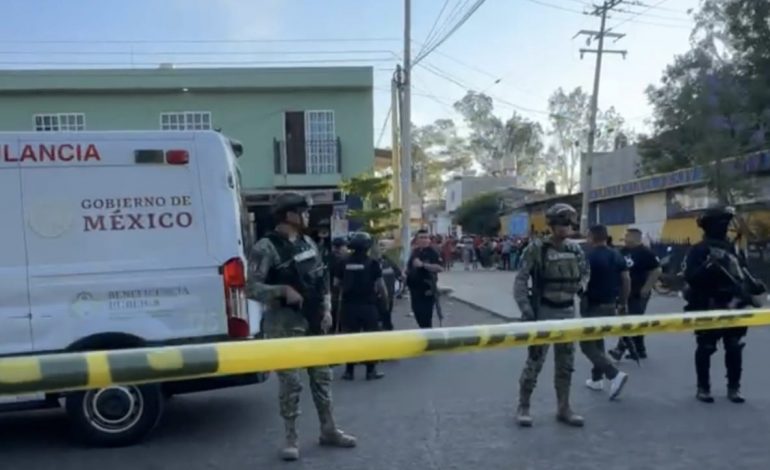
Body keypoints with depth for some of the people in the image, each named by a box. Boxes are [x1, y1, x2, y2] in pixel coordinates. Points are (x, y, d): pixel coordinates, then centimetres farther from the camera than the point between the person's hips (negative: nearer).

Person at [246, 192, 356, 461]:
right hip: (286, 324, -7)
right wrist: (283, 290, -28)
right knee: (290, 382, 0)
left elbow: (321, 279, 16)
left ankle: (329, 431, 26)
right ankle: (291, 439, 14)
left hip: (314, 321, 7)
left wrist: (327, 310, 6)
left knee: (322, 376, 13)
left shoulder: (307, 242, 9)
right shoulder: (266, 248, -13)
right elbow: (251, 288, -16)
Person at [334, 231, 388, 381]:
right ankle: (371, 370, 10)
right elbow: (380, 284, -5)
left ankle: (349, 371, 13)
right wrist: (385, 297, 14)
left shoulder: (344, 263, 2)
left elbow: (336, 283, 9)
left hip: (348, 304, 3)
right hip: (367, 304, -3)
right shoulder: (372, 263, -6)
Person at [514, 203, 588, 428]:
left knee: (566, 363, 12)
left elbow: (585, 272, 22)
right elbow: (520, 281, -12)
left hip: (568, 311, 5)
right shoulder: (536, 248, -12)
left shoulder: (575, 249, 4)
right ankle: (523, 407, 13)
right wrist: (526, 310, -19)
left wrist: (580, 285, 4)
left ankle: (564, 409, 24)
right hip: (544, 311, -5)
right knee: (534, 361, -1)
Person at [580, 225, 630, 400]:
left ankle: (615, 375, -13)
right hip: (610, 305, 7)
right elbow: (626, 280, 5)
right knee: (598, 340, 22)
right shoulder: (617, 256, 5)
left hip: (593, 306, -7)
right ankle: (596, 379, 26)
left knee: (587, 344, 0)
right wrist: (623, 303, 13)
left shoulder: (589, 256, -15)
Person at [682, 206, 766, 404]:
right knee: (705, 348, 4)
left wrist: (754, 286, 6)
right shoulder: (698, 250, -9)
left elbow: (742, 271, 20)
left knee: (735, 348, 8)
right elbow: (691, 276, -20)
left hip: (732, 307, 6)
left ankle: (734, 388, 20)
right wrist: (709, 266, -33)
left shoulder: (732, 248, 11)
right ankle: (703, 388, 15)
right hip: (707, 309, -5)